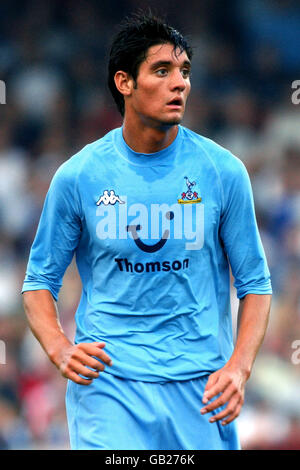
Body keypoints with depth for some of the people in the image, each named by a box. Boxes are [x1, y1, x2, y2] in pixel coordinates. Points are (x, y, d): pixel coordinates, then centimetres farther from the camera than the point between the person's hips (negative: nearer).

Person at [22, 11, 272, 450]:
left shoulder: (223, 171, 1)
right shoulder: (78, 176, 0)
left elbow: (255, 282, 6)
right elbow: (39, 280, 9)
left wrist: (239, 367, -8)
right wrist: (59, 348, -9)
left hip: (200, 384, 1)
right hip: (107, 380, -1)